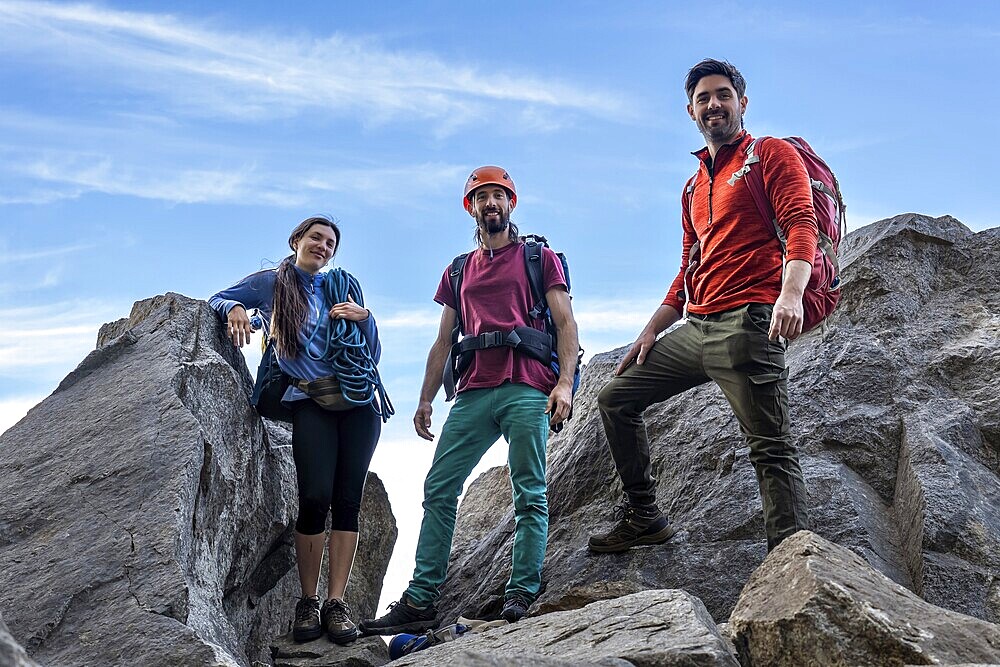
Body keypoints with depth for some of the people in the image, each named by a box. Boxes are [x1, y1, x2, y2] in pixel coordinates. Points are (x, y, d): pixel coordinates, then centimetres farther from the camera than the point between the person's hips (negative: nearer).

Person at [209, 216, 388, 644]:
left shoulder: (344, 287, 18)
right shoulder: (271, 283, 13)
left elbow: (374, 354, 17)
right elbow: (217, 299, 15)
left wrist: (364, 317, -1)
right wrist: (234, 308, -7)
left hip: (359, 403, 2)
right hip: (311, 403, -2)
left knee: (348, 500, -6)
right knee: (315, 497, -16)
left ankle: (336, 602, -4)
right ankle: (307, 601, -5)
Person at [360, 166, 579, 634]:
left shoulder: (540, 258, 12)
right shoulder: (459, 272, 24)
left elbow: (566, 323, 3)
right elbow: (443, 342, 23)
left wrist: (565, 383, -11)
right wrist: (425, 400, 14)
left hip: (527, 390, -4)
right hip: (473, 393, 4)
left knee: (529, 494, -5)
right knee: (438, 490, -3)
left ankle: (521, 596, -2)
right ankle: (419, 601, -1)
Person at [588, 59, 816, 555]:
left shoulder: (771, 155, 3)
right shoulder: (695, 188, 26)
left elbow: (801, 225, -13)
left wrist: (790, 293, -31)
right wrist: (652, 330, 18)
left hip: (746, 323, -8)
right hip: (695, 327, 9)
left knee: (770, 448, -12)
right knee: (615, 398, 10)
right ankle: (643, 518, 16)